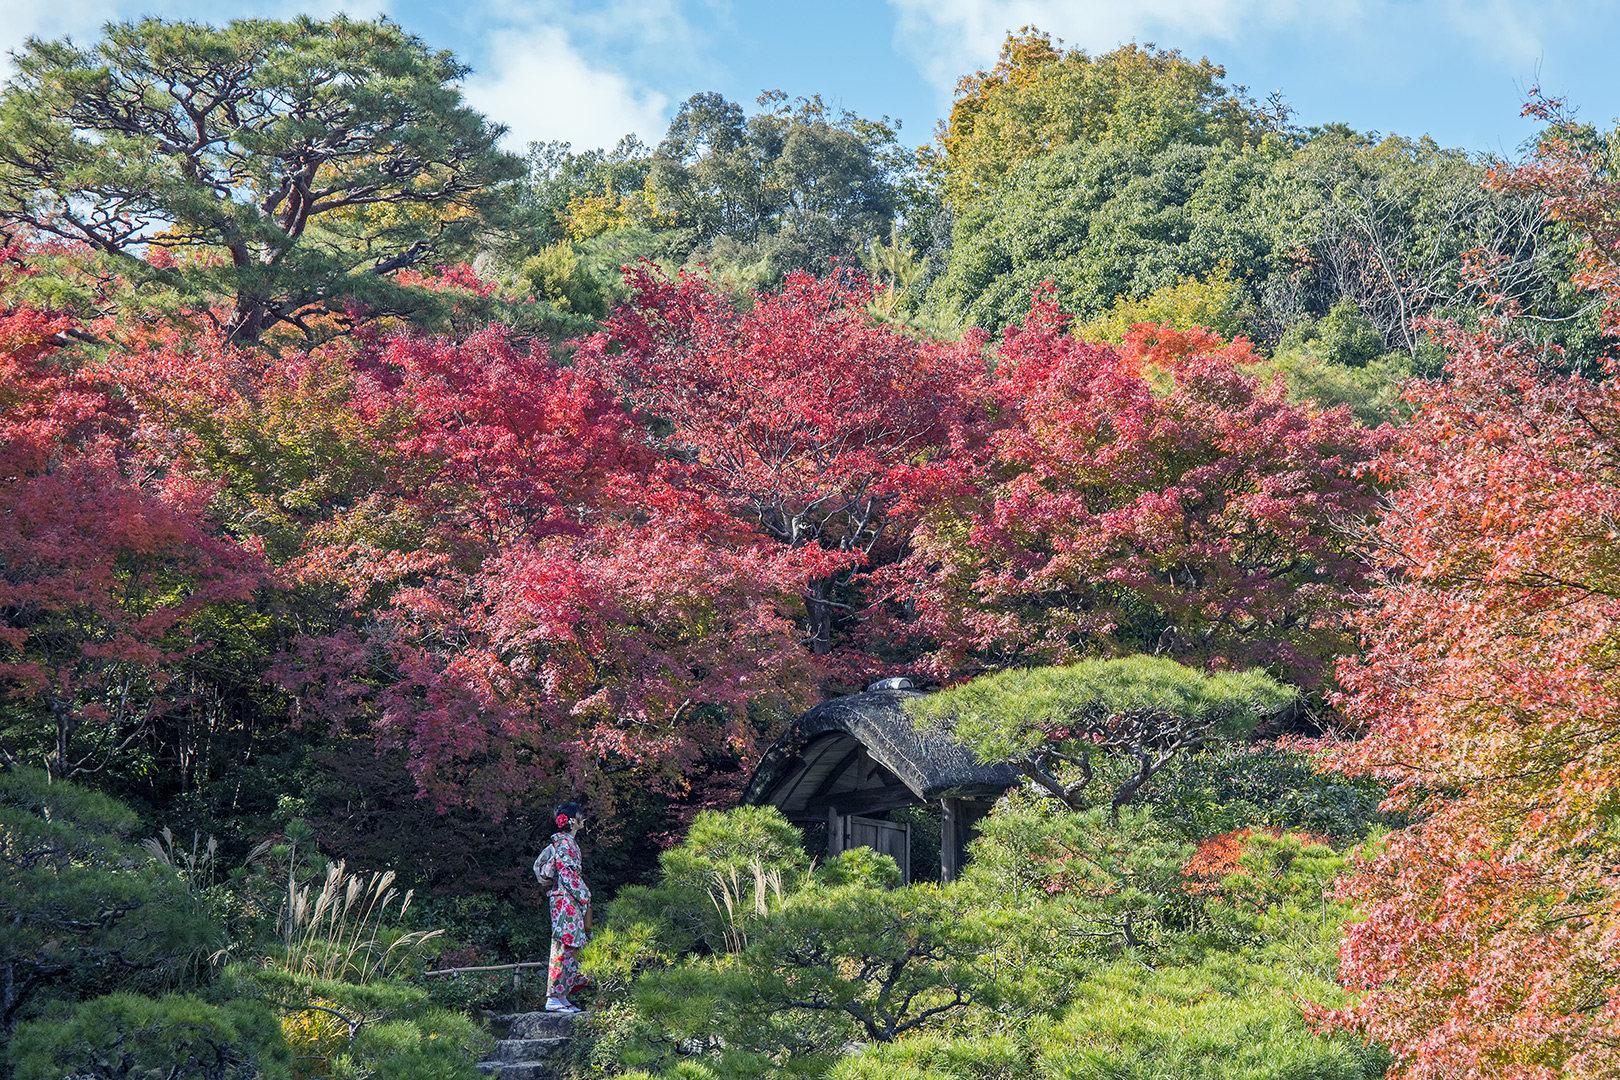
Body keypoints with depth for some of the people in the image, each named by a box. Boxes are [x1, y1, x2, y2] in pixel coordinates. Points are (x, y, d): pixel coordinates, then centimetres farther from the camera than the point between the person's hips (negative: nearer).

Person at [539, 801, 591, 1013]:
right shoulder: (564, 842, -12)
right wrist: (583, 896, -13)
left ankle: (562, 997, 9)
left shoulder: (570, 842, 18)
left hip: (571, 901, 10)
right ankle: (554, 998, -9)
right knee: (565, 947, -10)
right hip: (566, 900, -10)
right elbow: (566, 872, -18)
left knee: (570, 948, 8)